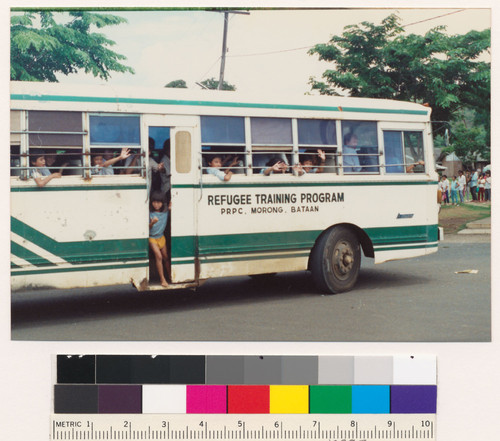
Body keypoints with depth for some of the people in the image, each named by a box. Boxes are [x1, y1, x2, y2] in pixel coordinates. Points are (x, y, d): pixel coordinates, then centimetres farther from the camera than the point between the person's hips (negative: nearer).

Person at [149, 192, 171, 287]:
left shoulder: (165, 212, -4)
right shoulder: (150, 213, -14)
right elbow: (147, 228, -12)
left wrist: (170, 209, -15)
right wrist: (152, 223, -32)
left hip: (161, 237, 4)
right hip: (152, 237, -4)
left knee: (165, 257, 11)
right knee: (158, 256, -18)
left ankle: (170, 276, 26)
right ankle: (162, 279, -14)